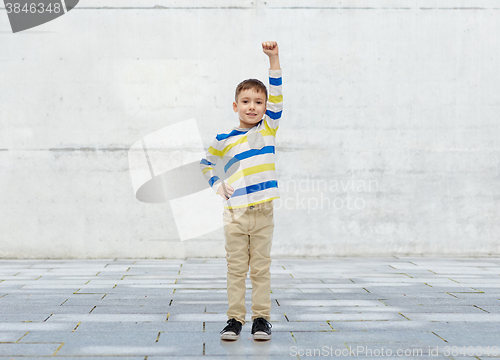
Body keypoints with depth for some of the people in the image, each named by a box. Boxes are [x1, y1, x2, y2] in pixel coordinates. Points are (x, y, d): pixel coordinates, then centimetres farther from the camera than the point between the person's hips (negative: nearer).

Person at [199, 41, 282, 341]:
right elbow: (206, 164, 21)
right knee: (236, 269, 4)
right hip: (235, 213, 0)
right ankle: (235, 319, 11)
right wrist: (218, 187, 5)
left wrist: (273, 59, -11)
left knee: (261, 268, 5)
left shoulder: (269, 130, 6)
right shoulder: (223, 141, 6)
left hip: (263, 211, 0)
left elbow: (277, 96, -5)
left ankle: (261, 318, 12)